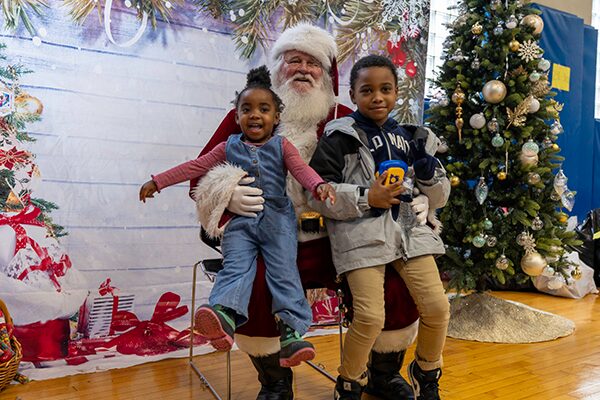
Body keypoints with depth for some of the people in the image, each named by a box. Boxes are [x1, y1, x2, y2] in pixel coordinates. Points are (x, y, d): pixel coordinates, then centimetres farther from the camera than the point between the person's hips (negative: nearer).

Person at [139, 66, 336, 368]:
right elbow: (195, 166, 15)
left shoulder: (282, 146, 8)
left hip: (277, 220, -1)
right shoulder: (228, 147, 14)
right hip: (240, 221, 1)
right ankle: (224, 316, -41)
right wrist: (157, 182, 15)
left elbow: (301, 169, -6)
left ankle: (291, 332, -20)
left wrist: (319, 185, -30)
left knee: (284, 272, -14)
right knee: (236, 268, -19)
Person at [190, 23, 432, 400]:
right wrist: (228, 193, -19)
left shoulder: (346, 120, 8)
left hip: (338, 242, 2)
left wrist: (417, 198, -6)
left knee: (400, 281, -15)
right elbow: (202, 176, 4)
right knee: (251, 284, -32)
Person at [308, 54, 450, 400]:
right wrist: (368, 198, -14)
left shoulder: (409, 137, 15)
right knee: (371, 317, -14)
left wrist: (428, 171, -4)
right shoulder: (339, 137, 1)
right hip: (362, 235, -4)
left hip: (409, 229, 5)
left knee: (438, 307, -3)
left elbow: (440, 196, 18)